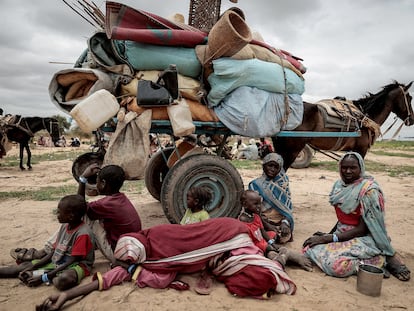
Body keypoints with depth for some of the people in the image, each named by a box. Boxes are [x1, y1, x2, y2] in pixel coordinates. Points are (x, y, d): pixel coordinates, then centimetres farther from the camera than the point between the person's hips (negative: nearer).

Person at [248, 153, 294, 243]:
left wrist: (285, 222, -15)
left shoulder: (282, 183, 7)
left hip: (281, 221, 1)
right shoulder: (256, 185, 2)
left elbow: (287, 205, 4)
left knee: (284, 237, -25)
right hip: (264, 222, -1)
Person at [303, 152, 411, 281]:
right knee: (309, 247, -11)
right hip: (342, 234, 8)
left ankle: (381, 261, -5)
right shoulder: (340, 185, 3)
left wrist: (328, 238, -19)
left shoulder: (369, 190, -17)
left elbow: (363, 229, -17)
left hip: (363, 238, -7)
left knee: (335, 265, -29)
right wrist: (328, 234, 3)